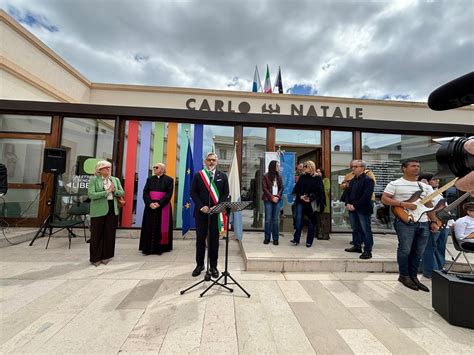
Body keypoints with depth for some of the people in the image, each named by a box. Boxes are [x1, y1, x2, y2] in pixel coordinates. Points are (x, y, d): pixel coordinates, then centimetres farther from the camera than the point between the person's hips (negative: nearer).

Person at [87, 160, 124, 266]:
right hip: (98, 211, -4)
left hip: (112, 210, 4)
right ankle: (95, 258, 22)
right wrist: (107, 191, -19)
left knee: (110, 234, 9)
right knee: (97, 235, 7)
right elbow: (91, 195, -15)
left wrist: (114, 190, -12)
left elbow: (122, 193, 6)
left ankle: (106, 256, 24)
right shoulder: (93, 180, -4)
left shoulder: (115, 180, 9)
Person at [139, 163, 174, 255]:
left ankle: (160, 248, 12)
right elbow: (145, 192, 2)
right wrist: (150, 203, -14)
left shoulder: (169, 179, -2)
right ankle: (148, 248, 14)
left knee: (161, 227, 2)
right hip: (150, 207, 4)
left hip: (163, 207, -3)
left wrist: (159, 203, -18)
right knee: (149, 228, 5)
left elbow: (169, 194, -10)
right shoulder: (150, 179, 10)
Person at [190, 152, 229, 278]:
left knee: (214, 239, 7)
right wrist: (201, 207, -12)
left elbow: (225, 193, 3)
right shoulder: (197, 175, 6)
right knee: (200, 239, 9)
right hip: (201, 212, 0)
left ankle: (213, 266, 20)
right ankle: (199, 264, 25)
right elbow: (193, 193, 0)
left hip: (216, 212, 0)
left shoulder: (222, 176, 7)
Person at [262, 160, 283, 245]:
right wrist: (272, 197, -10)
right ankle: (267, 238, 8)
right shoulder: (266, 176, 1)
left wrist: (277, 196, -6)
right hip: (268, 200, -3)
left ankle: (275, 238, 10)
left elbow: (281, 188, 10)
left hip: (277, 199, 3)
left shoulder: (279, 176, 13)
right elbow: (264, 188, -4)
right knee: (268, 219, 0)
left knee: (275, 219, 4)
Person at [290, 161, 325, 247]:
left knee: (311, 222, 7)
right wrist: (300, 196, -11)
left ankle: (309, 241, 17)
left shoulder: (317, 178, 0)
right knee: (299, 220, -7)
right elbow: (297, 188, 6)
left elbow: (319, 191, -7)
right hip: (300, 201, 2)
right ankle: (296, 239, 1)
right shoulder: (302, 177, 11)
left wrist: (310, 198, -18)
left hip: (311, 203, -2)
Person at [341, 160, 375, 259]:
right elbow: (347, 192, 13)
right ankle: (357, 246, 29)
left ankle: (368, 251, 8)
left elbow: (366, 196, -18)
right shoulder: (352, 180, 15)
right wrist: (347, 203, -3)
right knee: (355, 229, 16)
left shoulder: (368, 180, -9)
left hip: (363, 210, -7)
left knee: (366, 230, 0)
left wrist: (355, 205, -18)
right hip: (352, 209, 8)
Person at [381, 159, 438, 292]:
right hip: (405, 222, -6)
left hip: (423, 223, 6)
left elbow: (429, 205, 18)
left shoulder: (425, 186, 16)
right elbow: (384, 198, -10)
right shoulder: (395, 184, -4)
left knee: (418, 252, 11)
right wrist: (403, 204, -18)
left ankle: (413, 276, 24)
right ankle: (404, 276, 15)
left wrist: (433, 222, 10)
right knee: (405, 250, -1)